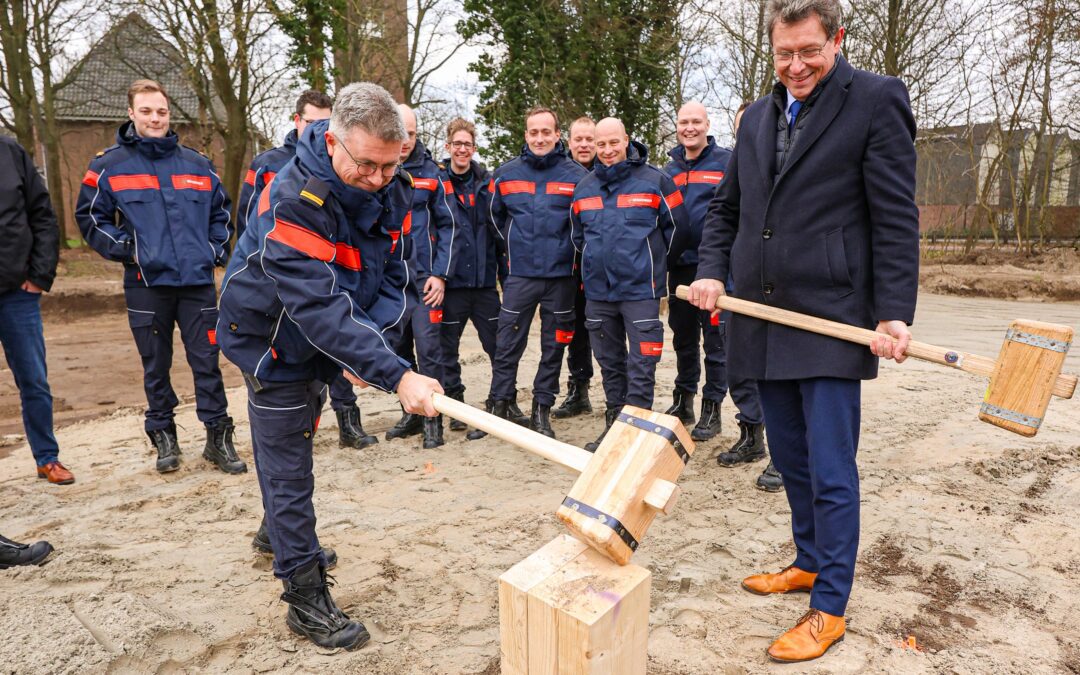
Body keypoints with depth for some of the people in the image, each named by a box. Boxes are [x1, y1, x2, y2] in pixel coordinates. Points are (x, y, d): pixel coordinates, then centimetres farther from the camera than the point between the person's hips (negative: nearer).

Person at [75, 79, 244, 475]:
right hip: (146, 283, -1)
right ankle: (163, 435, 25)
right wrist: (125, 249, -6)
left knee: (207, 362, 2)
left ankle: (218, 438, 12)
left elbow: (220, 212, 19)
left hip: (198, 281, 1)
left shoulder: (197, 164, 10)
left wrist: (217, 250, 6)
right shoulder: (109, 165, 4)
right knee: (156, 367, 10)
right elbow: (89, 217, 7)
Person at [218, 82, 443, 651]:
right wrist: (396, 375, -45)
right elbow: (320, 310, -41)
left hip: (321, 344, 7)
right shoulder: (294, 200, -34)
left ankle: (281, 535, 47)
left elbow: (393, 279, -8)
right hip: (273, 338, -7)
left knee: (295, 439, 24)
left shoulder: (392, 191, -12)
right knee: (288, 467, -1)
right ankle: (305, 597, 12)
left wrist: (371, 346, -24)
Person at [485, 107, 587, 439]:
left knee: (554, 346, 7)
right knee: (508, 343, 2)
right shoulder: (505, 174, 5)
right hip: (519, 274, 1)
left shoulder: (577, 175, -2)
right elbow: (496, 216, 18)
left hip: (561, 275, -1)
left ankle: (541, 409, 19)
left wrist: (566, 250, 6)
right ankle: (500, 405, 15)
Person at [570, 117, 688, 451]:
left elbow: (676, 228, 3)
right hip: (597, 289, 5)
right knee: (609, 362, 14)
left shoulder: (655, 180, -4)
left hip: (640, 288, -5)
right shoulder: (584, 187, 10)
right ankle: (614, 423, 26)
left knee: (640, 367, -4)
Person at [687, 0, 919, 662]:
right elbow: (727, 208, 18)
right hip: (763, 320, 6)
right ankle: (809, 563, 36)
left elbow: (896, 218, -9)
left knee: (831, 471, -1)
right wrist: (712, 271, 1)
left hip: (831, 323, -6)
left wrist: (895, 313, -15)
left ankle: (830, 607, 14)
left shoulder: (876, 100, -4)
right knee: (793, 462, 18)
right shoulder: (758, 116, 14)